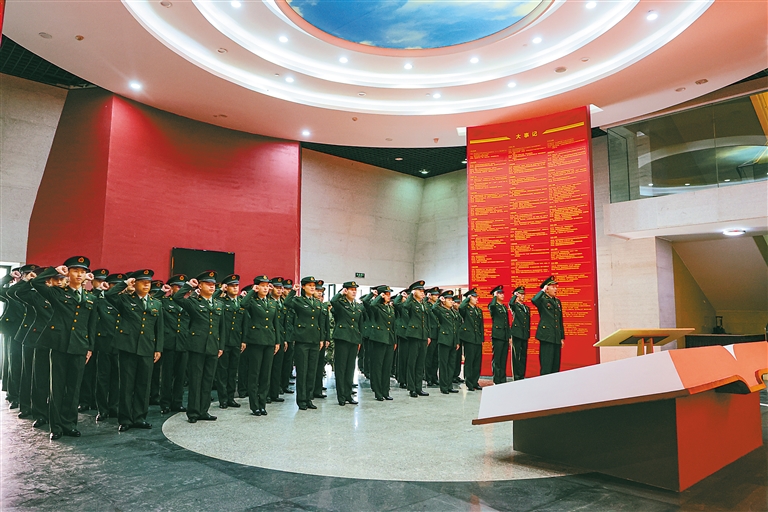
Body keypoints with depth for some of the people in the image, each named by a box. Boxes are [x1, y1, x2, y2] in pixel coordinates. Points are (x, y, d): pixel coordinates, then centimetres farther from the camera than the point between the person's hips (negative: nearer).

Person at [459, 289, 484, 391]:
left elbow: (481, 325, 19)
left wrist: (482, 338, 13)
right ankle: (469, 384, 3)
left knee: (477, 361, 7)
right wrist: (467, 298, -12)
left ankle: (475, 382, 16)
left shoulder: (479, 310, 17)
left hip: (478, 339, 6)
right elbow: (460, 307, -28)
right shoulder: (466, 309, -2)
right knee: (469, 361, -3)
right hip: (469, 338, -6)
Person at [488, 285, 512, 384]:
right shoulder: (493, 306, -2)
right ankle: (497, 381, 0)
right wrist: (494, 296, -14)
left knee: (504, 360, 8)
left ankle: (503, 380, 13)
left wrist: (510, 336, 15)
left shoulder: (505, 307, 19)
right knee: (496, 359, -4)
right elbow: (492, 305, -30)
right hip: (497, 335, -7)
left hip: (505, 336, 7)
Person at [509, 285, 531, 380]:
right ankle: (516, 376, 0)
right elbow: (510, 303, -25)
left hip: (525, 334, 6)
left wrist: (528, 333, 15)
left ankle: (522, 376, 13)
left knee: (523, 356, 7)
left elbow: (528, 322, 21)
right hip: (517, 333, -6)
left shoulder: (527, 308, 20)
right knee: (516, 356, -3)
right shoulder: (514, 306, 1)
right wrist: (515, 295, -8)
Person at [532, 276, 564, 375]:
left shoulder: (558, 301, 18)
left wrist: (562, 337, 17)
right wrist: (542, 290, -14)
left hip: (557, 338, 7)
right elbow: (534, 300, -30)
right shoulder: (542, 300, -3)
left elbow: (560, 321, 21)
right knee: (546, 365, -7)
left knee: (556, 365, 9)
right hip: (546, 336, -7)